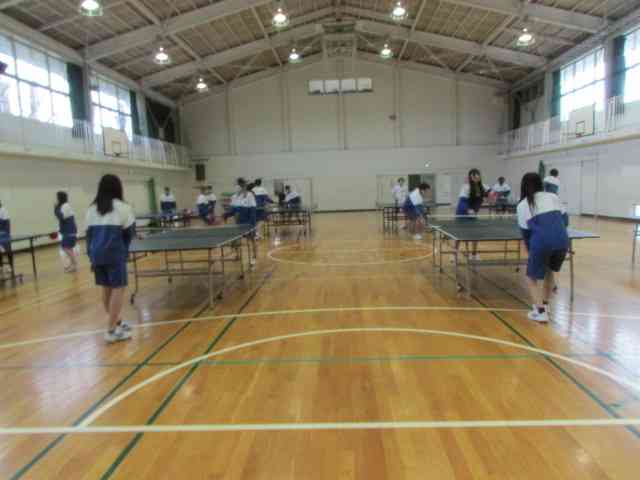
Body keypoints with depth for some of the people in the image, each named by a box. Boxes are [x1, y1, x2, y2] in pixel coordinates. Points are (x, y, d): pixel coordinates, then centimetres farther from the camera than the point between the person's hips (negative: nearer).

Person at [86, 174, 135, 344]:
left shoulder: (92, 209, 11)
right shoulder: (122, 207, -5)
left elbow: (89, 234, 13)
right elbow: (129, 233, -1)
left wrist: (91, 256, 18)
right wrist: (124, 249, 19)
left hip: (97, 254, 6)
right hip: (114, 254, -6)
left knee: (106, 288, 14)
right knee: (118, 288, -2)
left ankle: (116, 322, 29)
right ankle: (112, 331, -6)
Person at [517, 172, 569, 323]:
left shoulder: (522, 205, 11)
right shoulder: (553, 197, 18)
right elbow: (564, 220, 19)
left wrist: (530, 249, 28)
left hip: (541, 243, -4)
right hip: (562, 240, 4)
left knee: (532, 277, 15)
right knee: (550, 271, 30)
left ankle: (540, 311, 3)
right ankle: (544, 304, 36)